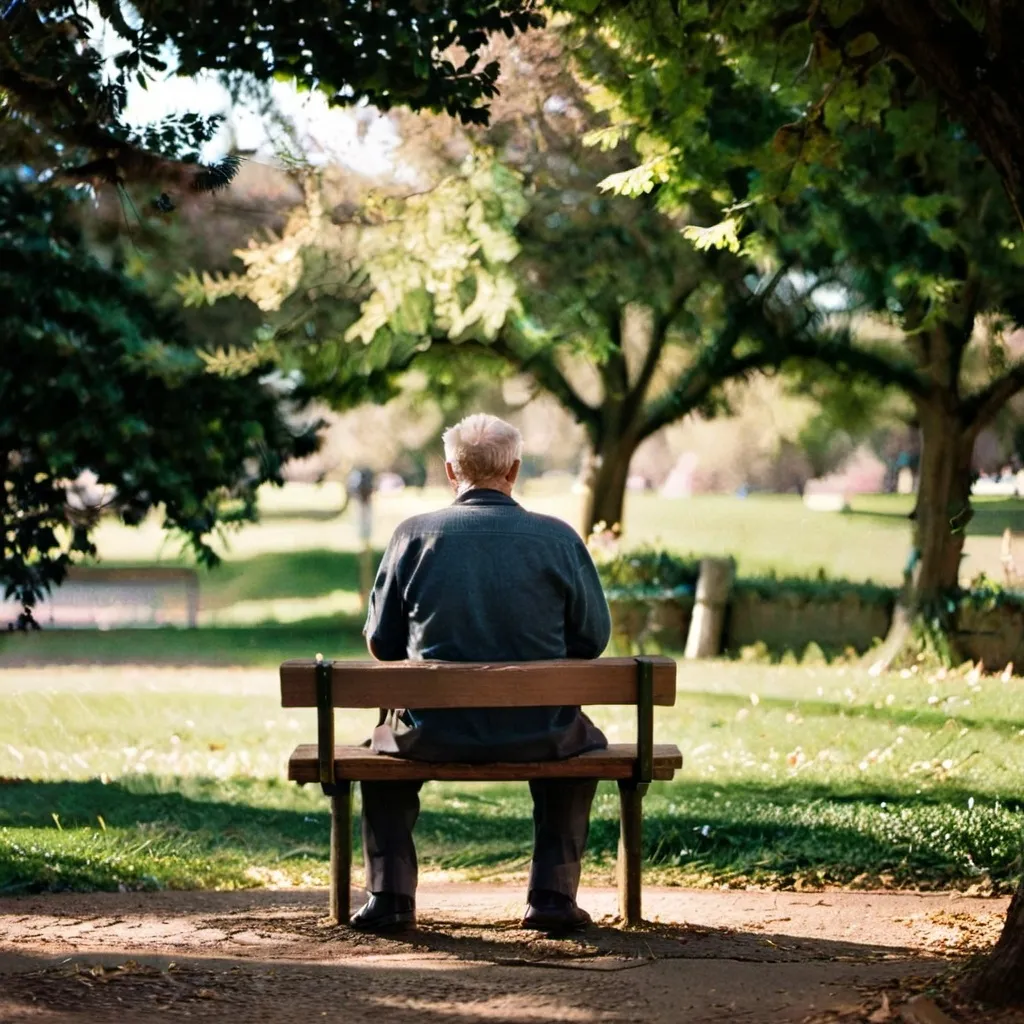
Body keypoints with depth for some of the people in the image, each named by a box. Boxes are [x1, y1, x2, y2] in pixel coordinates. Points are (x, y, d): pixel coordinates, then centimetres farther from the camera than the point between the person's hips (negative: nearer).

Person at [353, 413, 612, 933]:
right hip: (538, 733, 0)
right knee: (584, 740, 34)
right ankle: (553, 893, 24)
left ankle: (390, 894, 26)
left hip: (432, 732, 0)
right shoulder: (559, 538, -6)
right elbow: (592, 639, 2)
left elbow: (381, 645, 1)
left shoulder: (414, 534, -5)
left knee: (383, 742, 33)